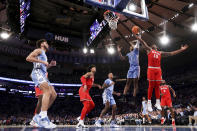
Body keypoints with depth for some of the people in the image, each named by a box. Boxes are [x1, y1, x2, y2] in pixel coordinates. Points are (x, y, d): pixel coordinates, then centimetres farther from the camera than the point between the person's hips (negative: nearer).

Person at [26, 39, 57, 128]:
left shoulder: (43, 54, 34)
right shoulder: (39, 50, 7)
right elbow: (28, 58, -9)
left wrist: (50, 65, 21)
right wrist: (42, 61, -11)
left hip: (43, 75, 9)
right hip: (37, 73, -9)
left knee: (54, 95, -2)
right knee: (47, 91, -29)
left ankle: (39, 117, -2)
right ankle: (43, 119, -39)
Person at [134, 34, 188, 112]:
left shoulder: (160, 53, 23)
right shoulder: (149, 50, 14)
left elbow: (171, 53, 22)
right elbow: (142, 42, 7)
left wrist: (181, 50, 20)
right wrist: (136, 35, 1)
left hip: (158, 70, 4)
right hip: (151, 69, -4)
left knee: (157, 86, 3)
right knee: (151, 86, -5)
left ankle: (157, 103, 8)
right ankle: (149, 103, 0)